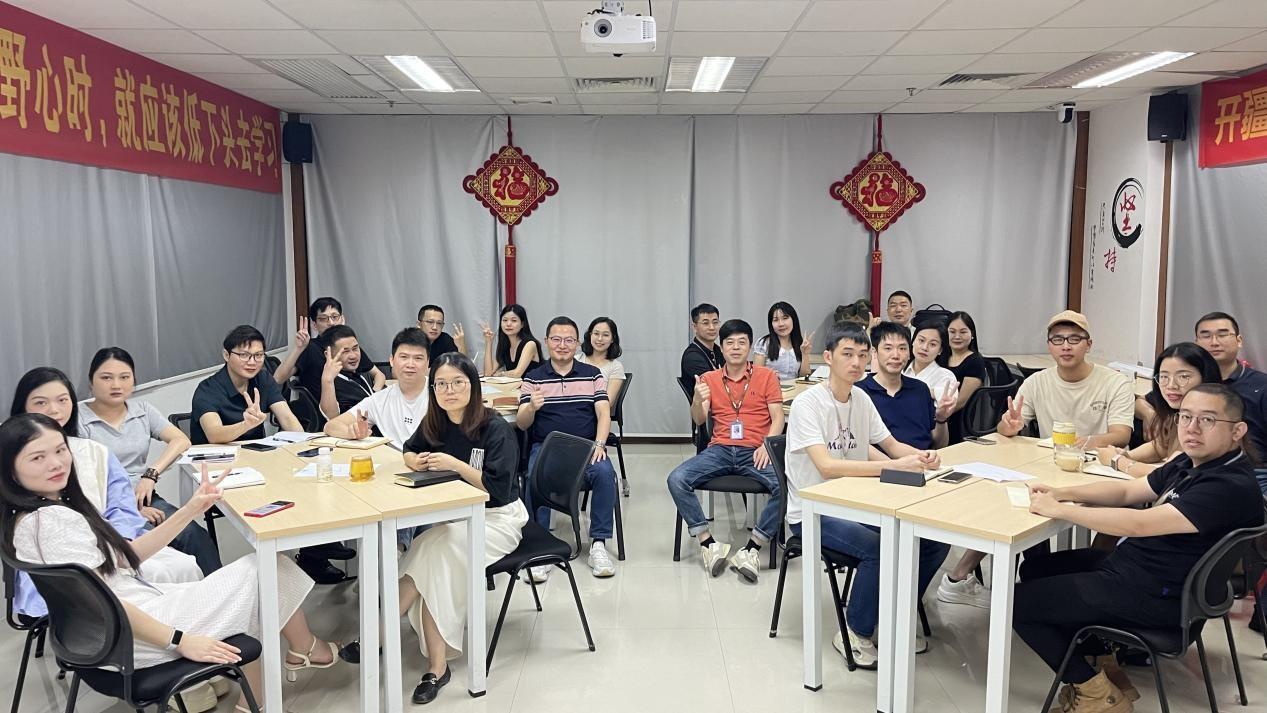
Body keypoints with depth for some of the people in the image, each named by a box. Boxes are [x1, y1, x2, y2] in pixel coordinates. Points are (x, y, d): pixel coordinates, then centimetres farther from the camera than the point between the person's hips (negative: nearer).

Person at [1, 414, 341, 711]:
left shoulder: (49, 509, 7)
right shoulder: (53, 520, -24)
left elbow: (126, 555, 10)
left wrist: (191, 510, 4)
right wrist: (180, 641, -24)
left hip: (135, 605, 10)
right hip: (134, 635, -10)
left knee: (252, 576, 18)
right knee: (265, 568, 1)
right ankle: (305, 650, 28)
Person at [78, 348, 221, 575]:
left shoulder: (142, 409, 13)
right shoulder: (78, 419, -2)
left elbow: (181, 440, 3)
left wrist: (150, 474, -13)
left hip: (144, 499, 4)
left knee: (196, 537, -27)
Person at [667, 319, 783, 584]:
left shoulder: (766, 376, 10)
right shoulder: (709, 379, 14)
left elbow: (778, 418, 4)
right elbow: (699, 420, 4)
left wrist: (767, 445, -16)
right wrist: (697, 400, -20)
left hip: (755, 451, -1)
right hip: (719, 450, 2)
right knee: (676, 479, -24)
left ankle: (752, 549, -20)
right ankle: (708, 544, -16)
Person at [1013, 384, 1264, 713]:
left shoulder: (1231, 487, -26)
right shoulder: (1193, 463, 4)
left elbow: (1136, 524, -32)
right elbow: (1127, 490, 11)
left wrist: (1058, 510, -24)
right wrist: (1060, 493, -5)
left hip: (1153, 596, -10)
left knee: (1018, 602, -5)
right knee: (1034, 568, 18)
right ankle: (1104, 664, 15)